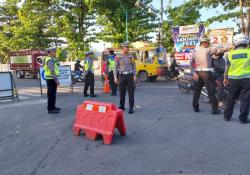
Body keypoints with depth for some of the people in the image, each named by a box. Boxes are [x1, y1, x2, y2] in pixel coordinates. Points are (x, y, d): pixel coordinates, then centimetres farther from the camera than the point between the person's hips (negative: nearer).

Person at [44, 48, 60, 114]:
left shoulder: (52, 59, 17)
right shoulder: (50, 60, -16)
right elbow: (52, 71, -24)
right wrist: (56, 80, -25)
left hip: (52, 79, 11)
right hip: (51, 79, -11)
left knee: (53, 94, 17)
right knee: (51, 94, -7)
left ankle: (52, 107, 28)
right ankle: (50, 109, -2)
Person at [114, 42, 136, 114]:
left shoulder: (131, 56, 5)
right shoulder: (118, 57, 1)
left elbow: (134, 66, 7)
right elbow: (116, 68, 2)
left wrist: (135, 76, -4)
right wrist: (115, 78, -5)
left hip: (130, 75, 0)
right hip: (122, 76, 0)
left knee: (131, 92, -4)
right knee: (122, 92, 7)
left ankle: (131, 108, 1)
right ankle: (122, 106, 23)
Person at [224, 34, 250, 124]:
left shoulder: (230, 54, 2)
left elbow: (226, 68, 8)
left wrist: (225, 78, 18)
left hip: (233, 79, 3)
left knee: (231, 98, 14)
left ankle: (227, 116, 22)